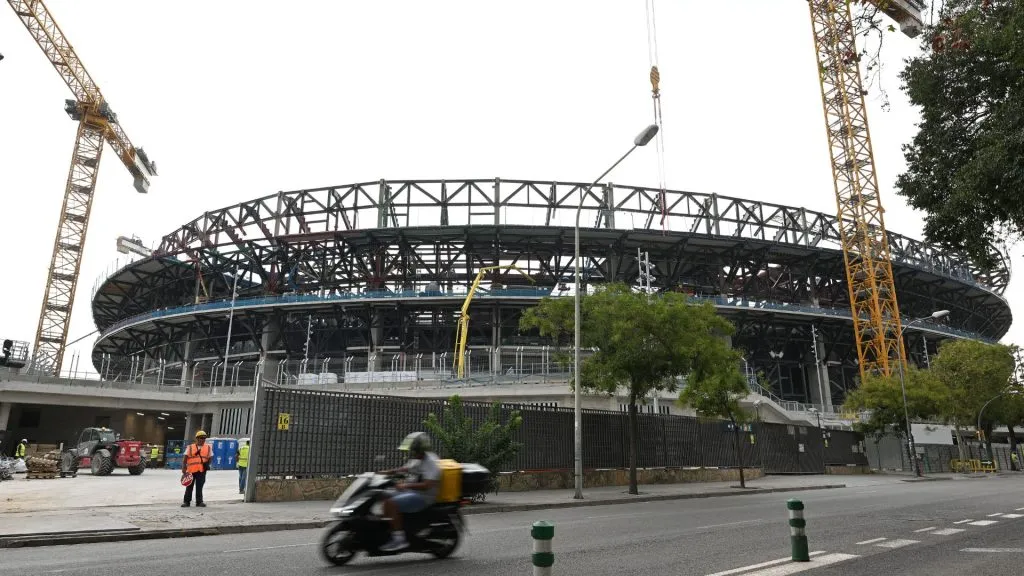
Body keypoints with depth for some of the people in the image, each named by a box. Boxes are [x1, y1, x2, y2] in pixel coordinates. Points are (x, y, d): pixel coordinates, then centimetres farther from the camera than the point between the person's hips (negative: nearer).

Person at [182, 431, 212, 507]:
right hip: (191, 470, 0)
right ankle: (187, 502, 15)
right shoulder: (190, 447, 6)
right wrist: (184, 469, -8)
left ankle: (199, 501, 11)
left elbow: (210, 457, 13)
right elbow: (185, 459, 2)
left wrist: (207, 465, -6)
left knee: (199, 487, 4)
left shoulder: (208, 447, 10)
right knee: (189, 487, 6)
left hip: (202, 471, 1)